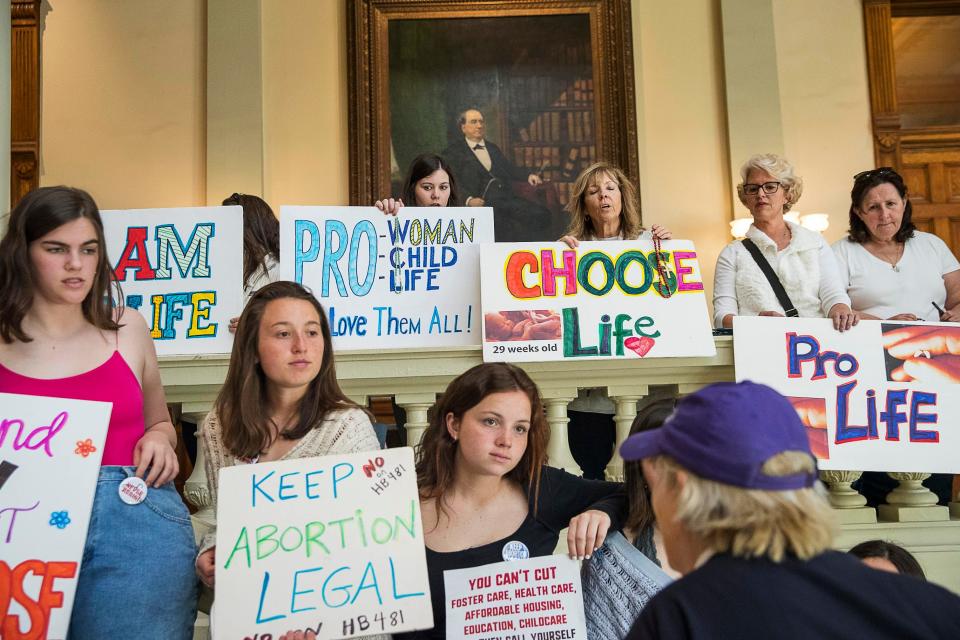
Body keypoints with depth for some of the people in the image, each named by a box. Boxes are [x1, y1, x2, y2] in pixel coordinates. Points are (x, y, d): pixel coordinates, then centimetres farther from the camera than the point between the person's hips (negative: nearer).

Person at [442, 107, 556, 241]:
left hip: (507, 199, 6)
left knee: (542, 215, -18)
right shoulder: (453, 152, 9)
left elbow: (509, 169, 28)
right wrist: (468, 200, -21)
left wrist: (528, 175, 7)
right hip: (481, 203, -6)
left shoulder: (493, 148, 30)